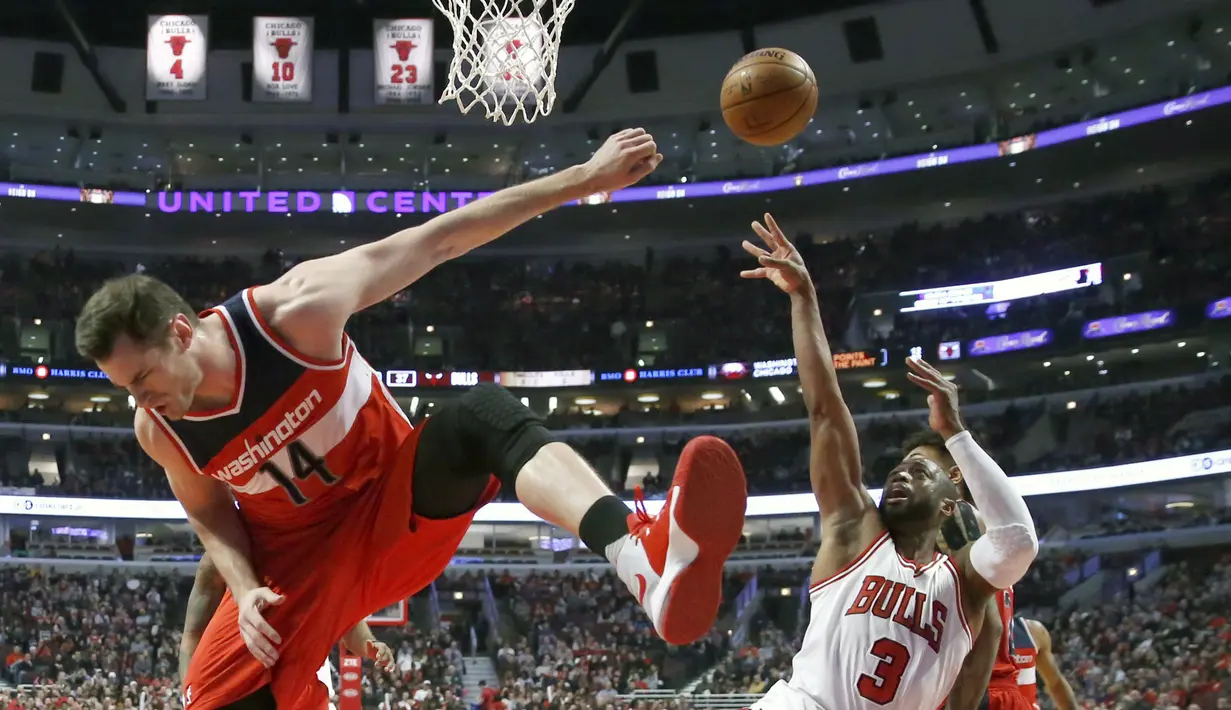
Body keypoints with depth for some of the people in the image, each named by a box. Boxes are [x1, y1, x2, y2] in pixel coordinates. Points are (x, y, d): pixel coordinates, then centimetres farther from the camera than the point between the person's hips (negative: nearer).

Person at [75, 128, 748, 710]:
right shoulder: (157, 430, -12)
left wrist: (583, 178, -20)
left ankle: (643, 556, -65)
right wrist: (244, 589, -12)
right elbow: (209, 512, 9)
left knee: (479, 415, -38)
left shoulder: (297, 311, -25)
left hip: (401, 502, -4)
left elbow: (437, 240, -20)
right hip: (297, 554, 4)